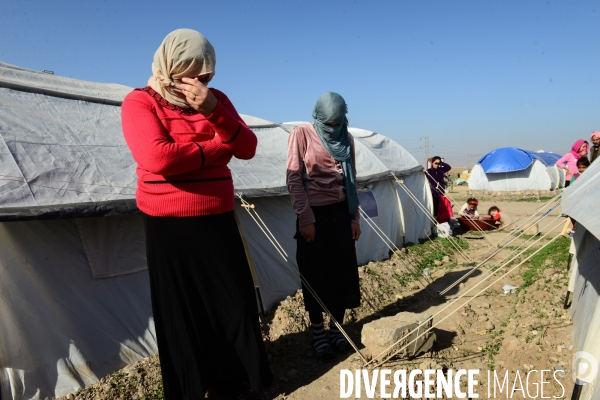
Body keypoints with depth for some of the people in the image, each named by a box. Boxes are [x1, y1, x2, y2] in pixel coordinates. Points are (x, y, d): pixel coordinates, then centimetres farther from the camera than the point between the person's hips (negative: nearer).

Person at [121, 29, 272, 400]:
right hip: (170, 226, -4)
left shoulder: (216, 99, 8)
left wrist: (214, 112, -19)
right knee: (181, 312, 8)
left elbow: (248, 148, -2)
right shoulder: (140, 101, -7)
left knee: (237, 303, 10)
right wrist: (216, 148, -11)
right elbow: (157, 158, -25)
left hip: (218, 220, 5)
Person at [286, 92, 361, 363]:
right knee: (316, 275, 3)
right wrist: (305, 218, -12)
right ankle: (318, 334, 17)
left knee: (344, 272, 7)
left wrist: (355, 217, 9)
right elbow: (294, 178, -8)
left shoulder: (346, 138, 10)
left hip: (341, 213, 4)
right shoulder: (302, 134, -5)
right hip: (314, 214, -4)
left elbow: (352, 180, 13)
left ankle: (337, 329, 23)